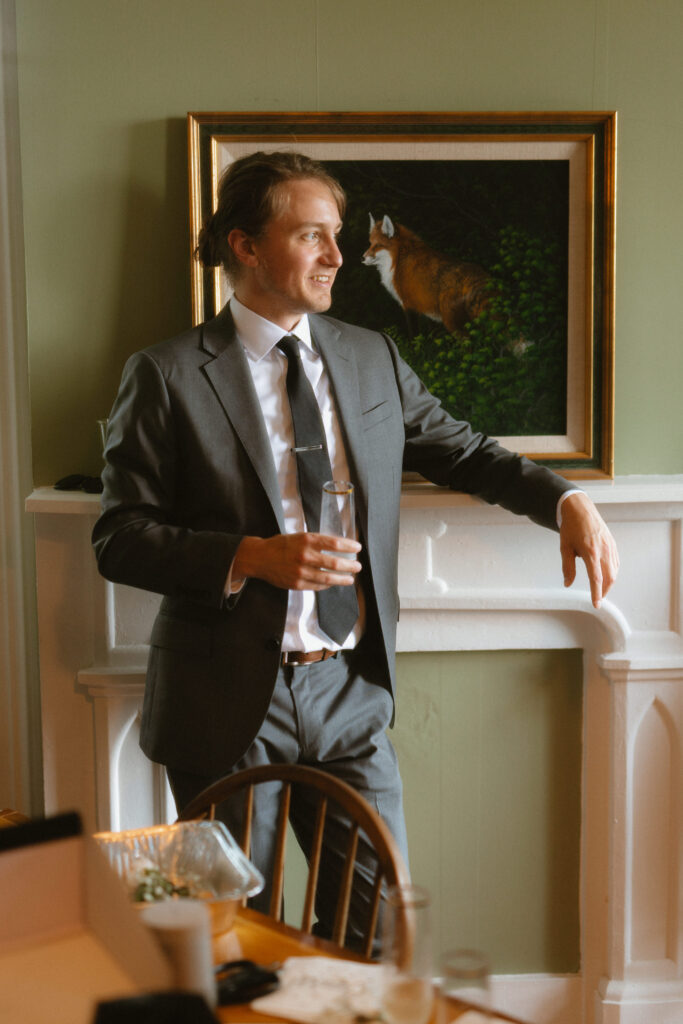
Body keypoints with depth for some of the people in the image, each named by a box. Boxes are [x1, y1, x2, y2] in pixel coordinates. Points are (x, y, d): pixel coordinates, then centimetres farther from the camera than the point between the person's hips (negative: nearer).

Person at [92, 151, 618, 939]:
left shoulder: (373, 359, 8)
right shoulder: (167, 376, -7)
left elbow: (463, 453, 14)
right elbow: (118, 539, -8)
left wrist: (567, 500, -3)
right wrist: (251, 558, -21)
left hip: (349, 695, 4)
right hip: (228, 702, -4)